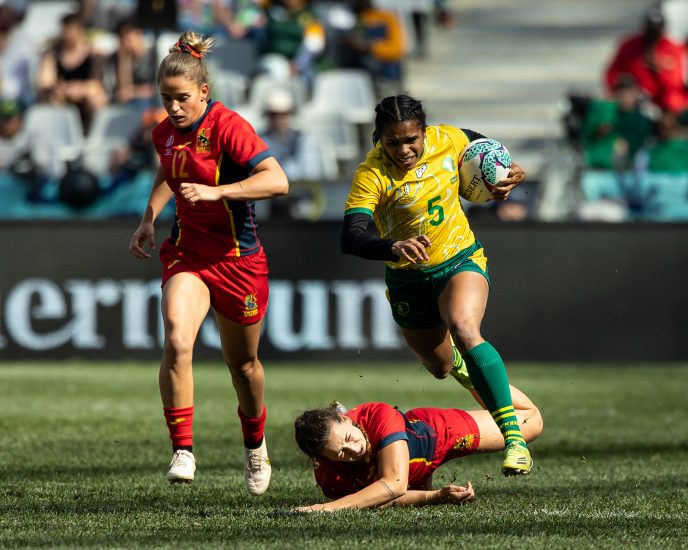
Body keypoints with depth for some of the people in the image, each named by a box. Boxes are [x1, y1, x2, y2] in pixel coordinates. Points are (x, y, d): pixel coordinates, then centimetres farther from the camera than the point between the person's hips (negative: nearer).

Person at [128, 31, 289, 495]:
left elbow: (277, 180, -30)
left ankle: (255, 443, 40)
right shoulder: (166, 133, 1)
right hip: (188, 252, 4)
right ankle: (183, 450, -20)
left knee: (242, 363, 12)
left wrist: (215, 191, -37)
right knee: (177, 342, -23)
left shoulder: (228, 126, -19)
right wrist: (149, 218, 13)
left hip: (238, 257, -4)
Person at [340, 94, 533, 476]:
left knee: (464, 328, -33)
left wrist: (511, 173, -6)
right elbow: (351, 237, -37)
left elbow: (481, 145, 11)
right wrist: (394, 248, -56)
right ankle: (461, 361, 65)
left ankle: (514, 436, -34)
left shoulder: (449, 140, -15)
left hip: (461, 260, -1)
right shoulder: (372, 175, -25)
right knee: (441, 366, 21)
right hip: (408, 279, 1)